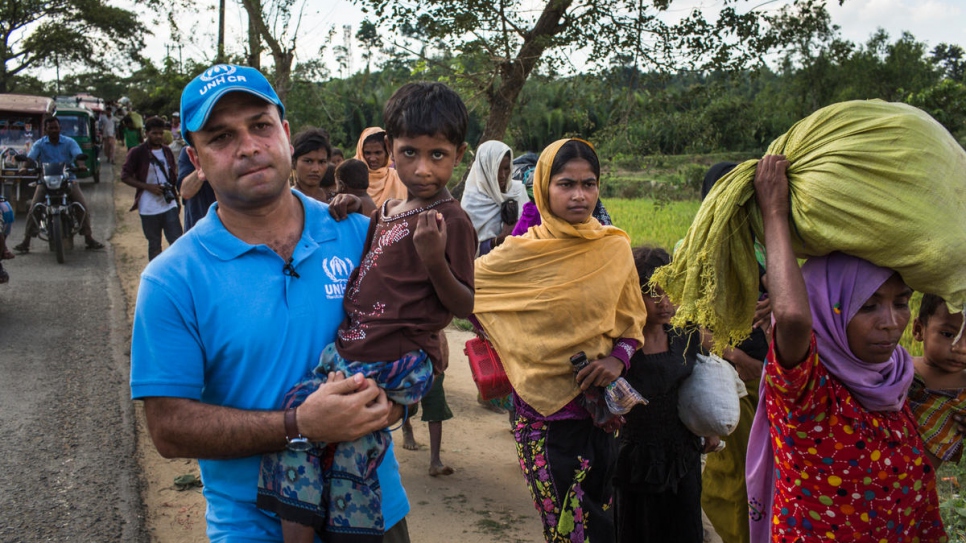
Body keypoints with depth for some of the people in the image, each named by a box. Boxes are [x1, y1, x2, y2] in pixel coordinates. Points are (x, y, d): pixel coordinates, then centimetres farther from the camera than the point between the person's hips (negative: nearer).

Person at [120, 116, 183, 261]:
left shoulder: (167, 151, 8)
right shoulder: (137, 152, -6)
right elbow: (125, 176, -8)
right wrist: (148, 186, -17)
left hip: (169, 204, 3)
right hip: (149, 208, -3)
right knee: (154, 245, 10)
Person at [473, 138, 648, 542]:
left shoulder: (616, 247, 0)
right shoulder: (523, 252, -8)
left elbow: (633, 320, 10)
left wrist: (619, 358, -9)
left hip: (603, 410, 3)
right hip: (546, 414, -3)